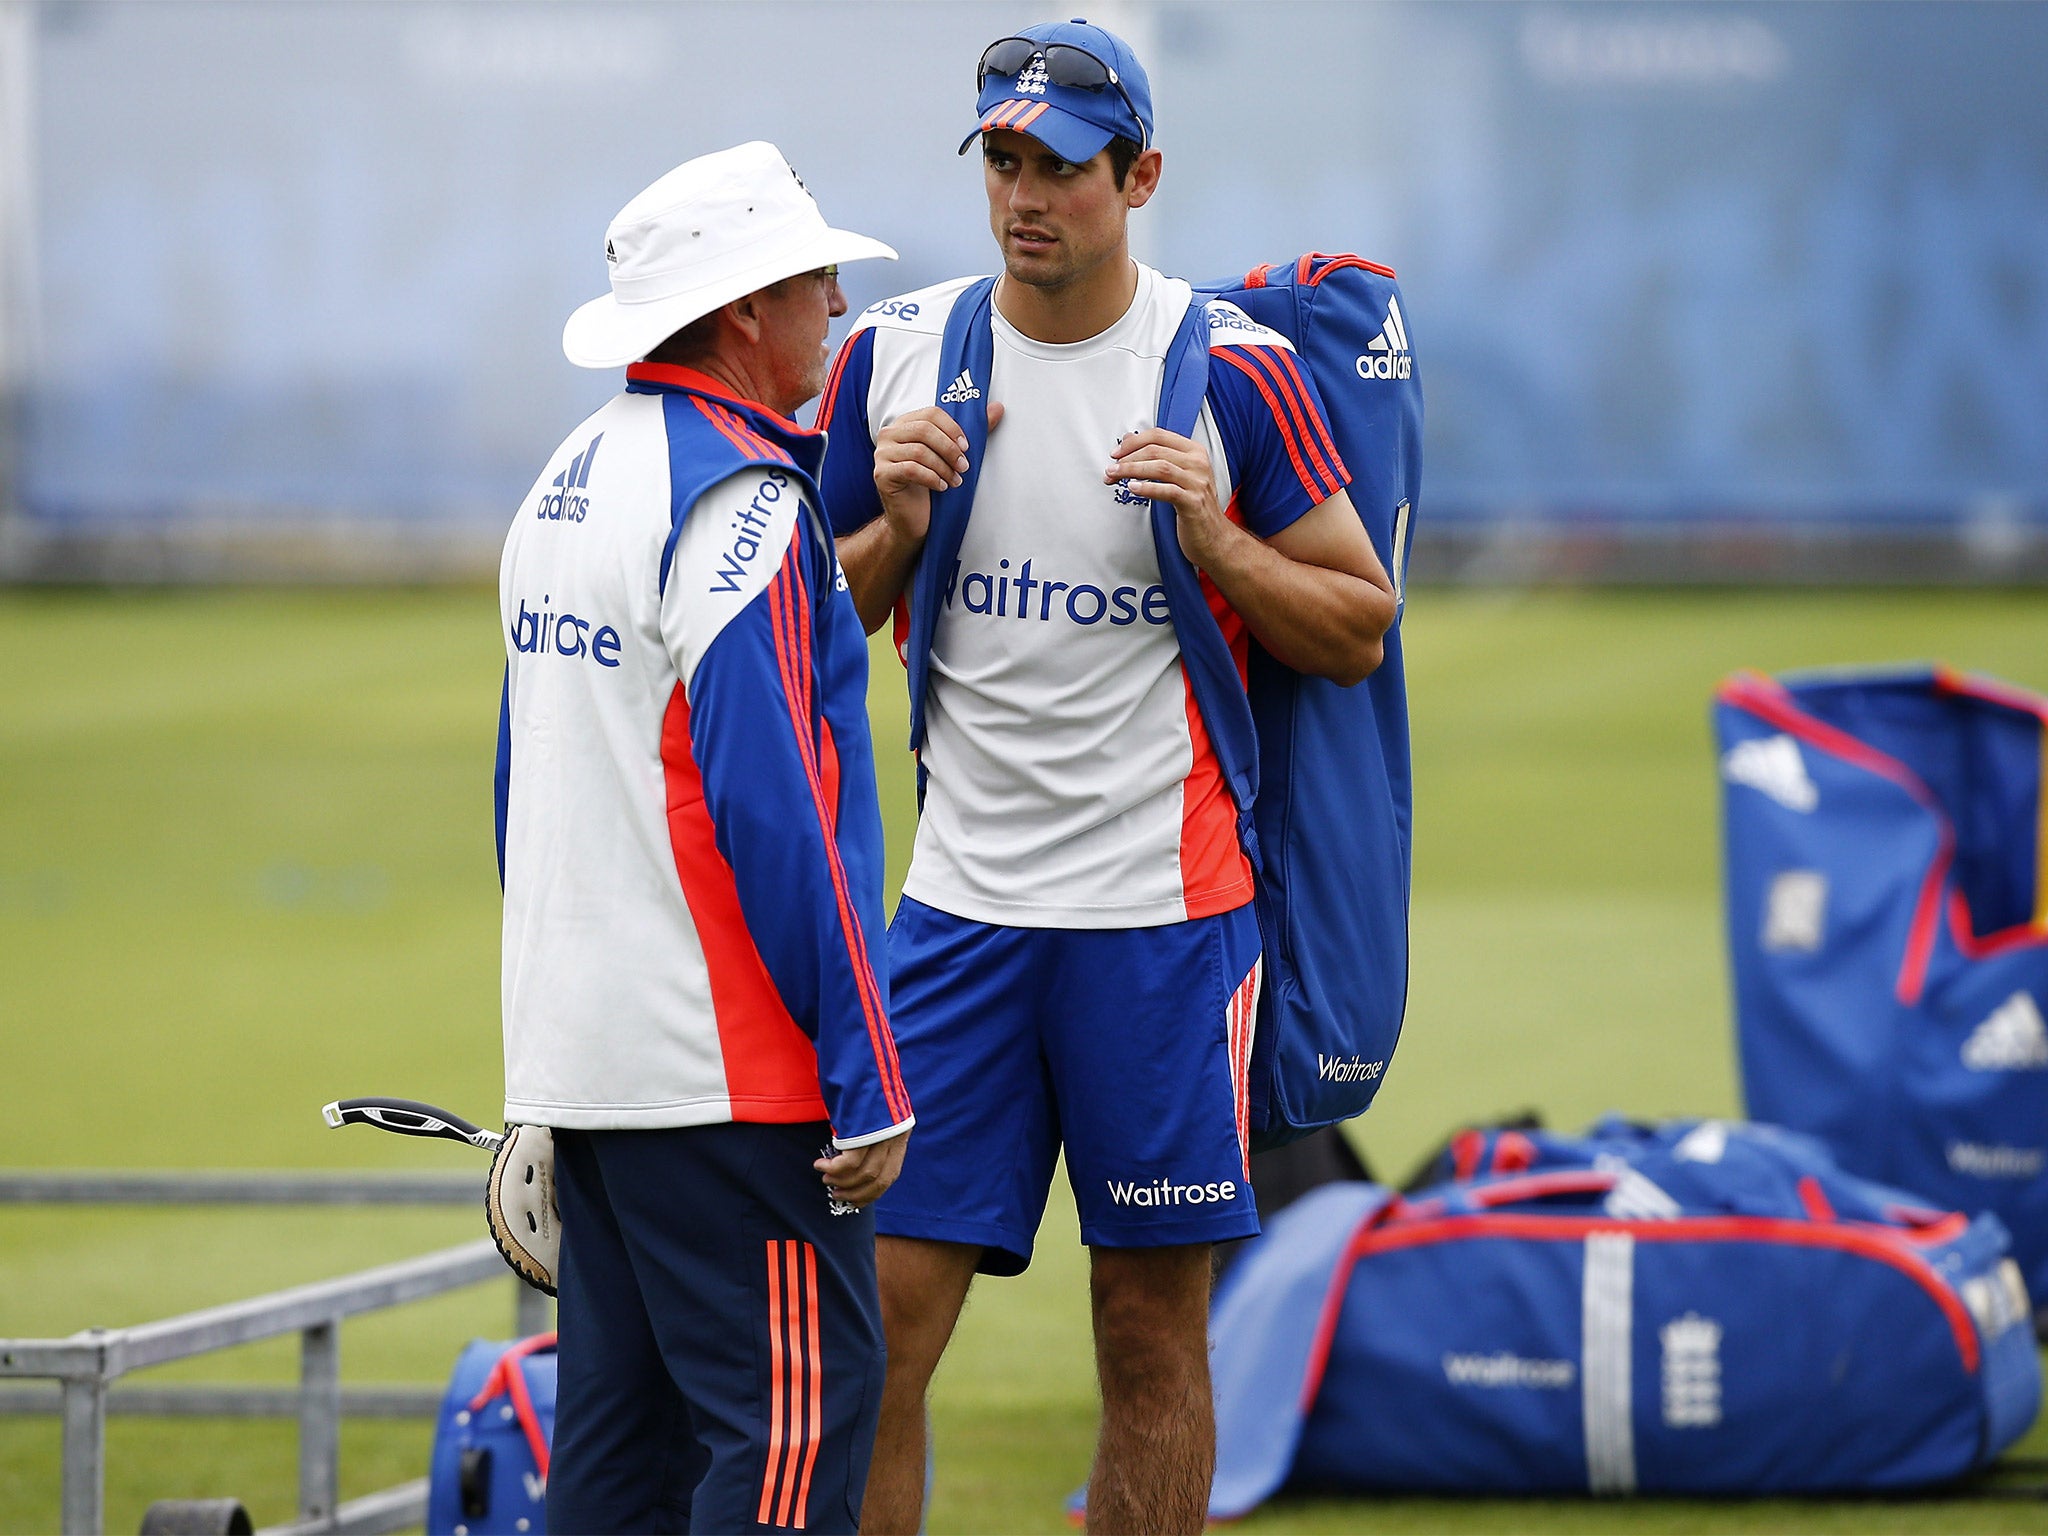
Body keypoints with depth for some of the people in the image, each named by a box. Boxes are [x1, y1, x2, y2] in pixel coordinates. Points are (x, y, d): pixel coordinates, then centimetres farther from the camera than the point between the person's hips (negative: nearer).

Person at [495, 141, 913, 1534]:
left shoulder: (566, 485, 16)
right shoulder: (739, 504, -14)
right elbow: (774, 807, -20)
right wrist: (866, 1081, -18)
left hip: (580, 1055, 9)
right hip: (731, 1058, -9)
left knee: (623, 1420, 10)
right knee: (797, 1412, -8)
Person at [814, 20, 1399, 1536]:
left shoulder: (1232, 369, -3)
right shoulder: (892, 356, 5)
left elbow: (1357, 631, 1)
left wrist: (1214, 541, -15)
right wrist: (895, 531, -7)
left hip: (1166, 905, -2)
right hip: (962, 900, 2)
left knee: (1154, 1337, 3)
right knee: (878, 1321, -3)